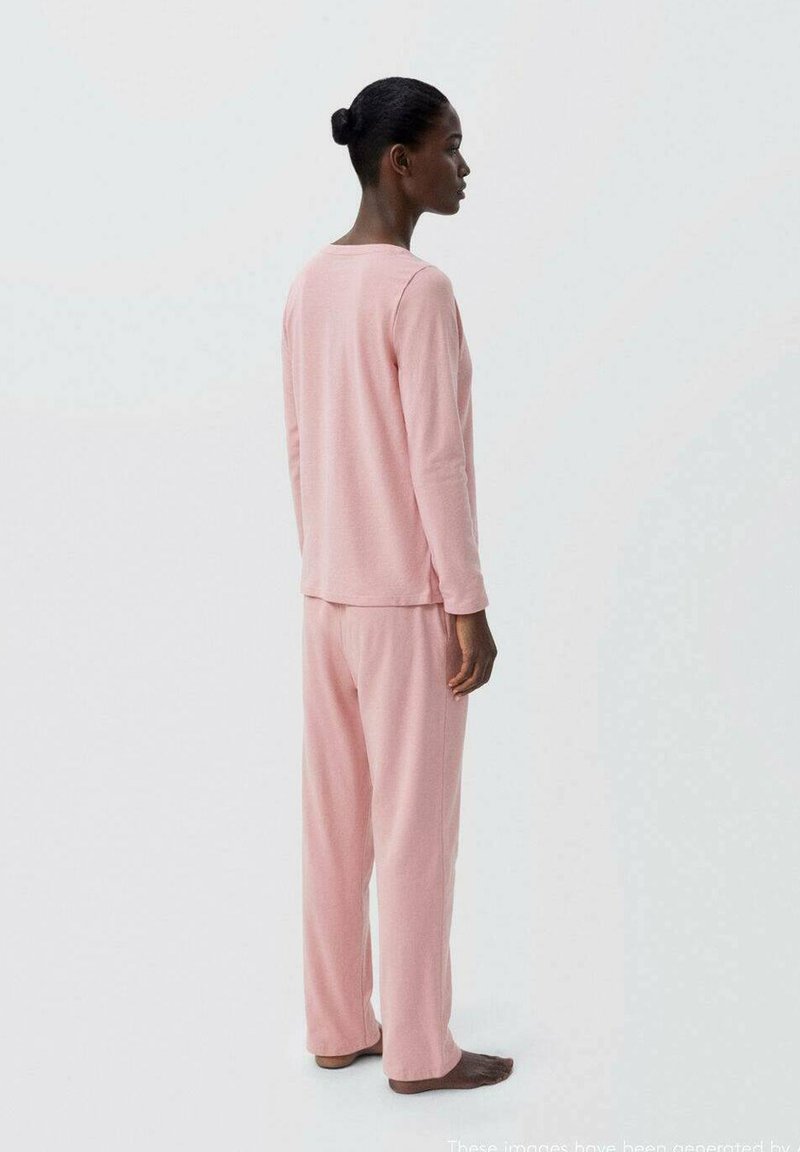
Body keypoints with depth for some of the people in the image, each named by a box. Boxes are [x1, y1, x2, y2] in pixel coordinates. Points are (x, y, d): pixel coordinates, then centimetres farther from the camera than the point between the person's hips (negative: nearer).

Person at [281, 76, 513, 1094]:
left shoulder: (308, 288, 7)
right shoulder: (420, 293, -19)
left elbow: (304, 449, 11)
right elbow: (440, 460, -20)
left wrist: (327, 574, 18)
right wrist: (470, 608, -14)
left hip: (329, 591, 8)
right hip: (411, 600, -8)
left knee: (339, 815, 14)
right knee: (418, 824, 4)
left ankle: (339, 1024, 25)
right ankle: (419, 1047, 16)